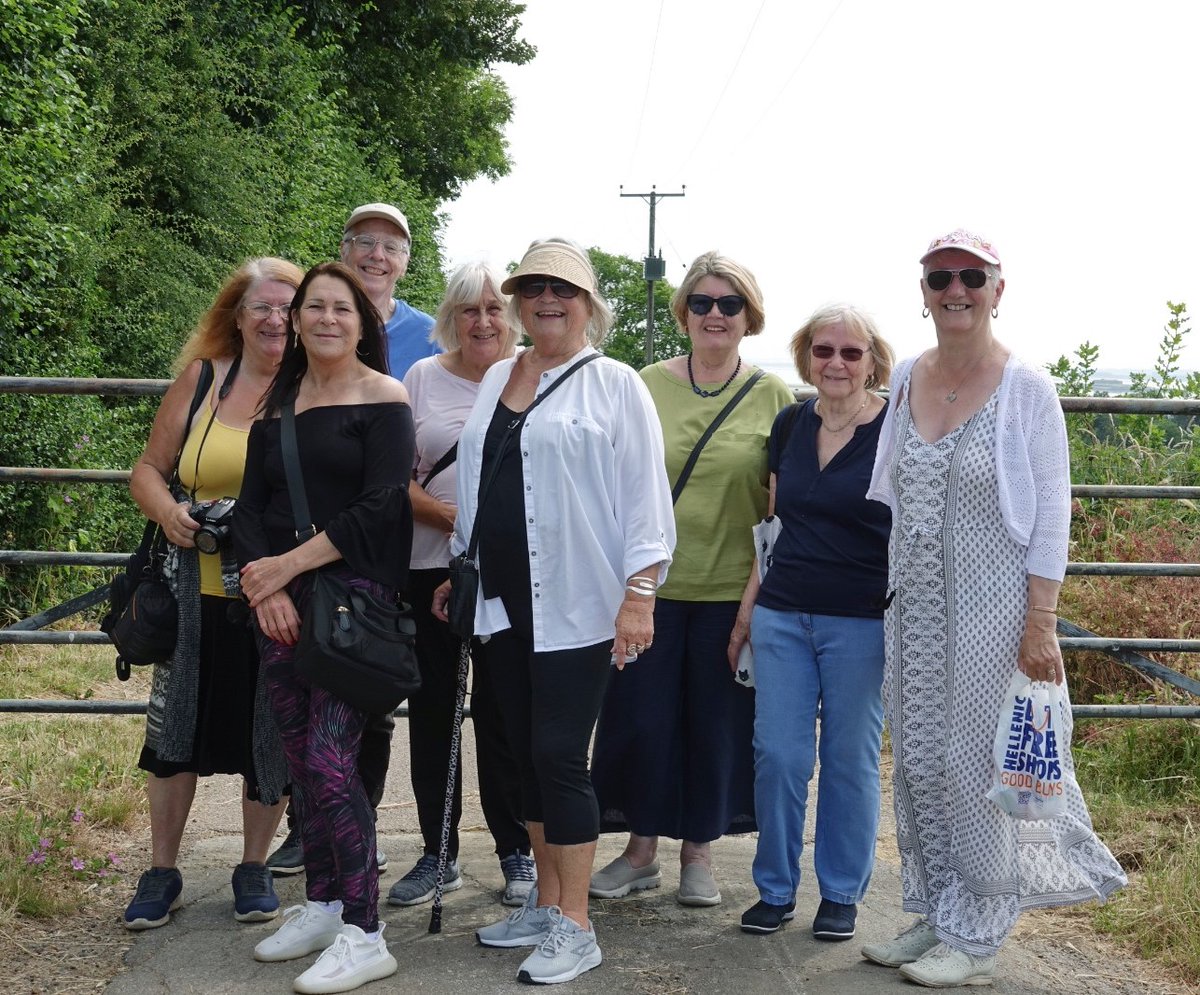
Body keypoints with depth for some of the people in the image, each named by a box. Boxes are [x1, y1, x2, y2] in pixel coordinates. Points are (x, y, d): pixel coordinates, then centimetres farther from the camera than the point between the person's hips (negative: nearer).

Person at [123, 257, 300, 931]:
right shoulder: (202, 379, 4)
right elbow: (149, 468, 8)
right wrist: (168, 512, -12)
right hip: (200, 591, 2)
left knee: (270, 734, 8)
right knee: (176, 724, 8)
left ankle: (254, 868, 26)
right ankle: (163, 872, 23)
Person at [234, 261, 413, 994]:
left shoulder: (384, 398, -3)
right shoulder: (277, 401, 14)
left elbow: (379, 508, -12)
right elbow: (252, 505, 10)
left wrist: (287, 565, -11)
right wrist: (265, 585, -7)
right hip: (280, 600, 6)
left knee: (329, 762, -12)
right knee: (300, 762, 9)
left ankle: (363, 934, -5)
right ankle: (322, 905, 22)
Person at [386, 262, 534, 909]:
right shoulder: (422, 378, 8)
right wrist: (451, 517, -13)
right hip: (431, 569, 2)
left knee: (504, 711, 2)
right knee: (432, 712, 7)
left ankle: (517, 852, 16)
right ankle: (438, 853, 19)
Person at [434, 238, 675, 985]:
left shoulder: (613, 384, -4)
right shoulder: (496, 381, 14)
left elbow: (644, 496, -10)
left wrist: (640, 593, -17)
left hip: (576, 605, -6)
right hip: (505, 602, 6)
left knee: (560, 756, -6)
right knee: (529, 755, 12)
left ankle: (575, 928, 3)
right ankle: (545, 904, 23)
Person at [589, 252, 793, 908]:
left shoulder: (773, 396, 1)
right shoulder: (648, 385, 3)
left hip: (732, 586, 0)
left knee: (718, 719, 7)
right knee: (641, 713, 4)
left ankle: (698, 849, 24)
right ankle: (641, 847, 20)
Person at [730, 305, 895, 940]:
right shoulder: (790, 426, 8)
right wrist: (748, 606, 13)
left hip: (861, 623, -4)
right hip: (782, 617, 4)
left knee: (850, 758, 5)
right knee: (777, 755, 5)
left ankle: (841, 894, 21)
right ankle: (775, 890, 20)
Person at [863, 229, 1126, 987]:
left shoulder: (1026, 387, -9)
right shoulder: (906, 379, 6)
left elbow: (1052, 514, -10)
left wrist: (1040, 623, -14)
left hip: (991, 609, -5)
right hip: (916, 607, 5)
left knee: (977, 767, 2)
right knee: (919, 765, 11)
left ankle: (975, 940, 17)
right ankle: (934, 917, 27)